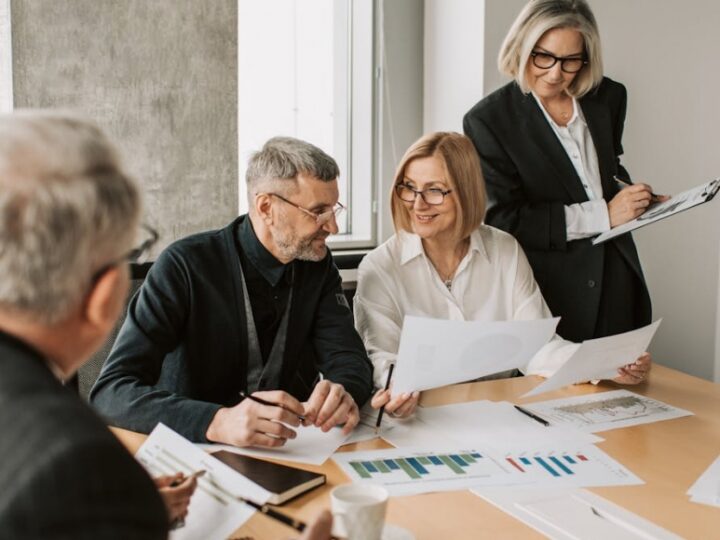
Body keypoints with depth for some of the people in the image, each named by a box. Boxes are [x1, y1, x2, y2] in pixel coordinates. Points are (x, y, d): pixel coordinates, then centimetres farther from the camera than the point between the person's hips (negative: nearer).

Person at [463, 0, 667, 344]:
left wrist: (634, 198, 0)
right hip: (552, 294, -4)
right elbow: (502, 220, -16)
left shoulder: (608, 98, 4)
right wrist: (602, 215, -18)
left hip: (617, 286, 5)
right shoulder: (488, 120, -11)